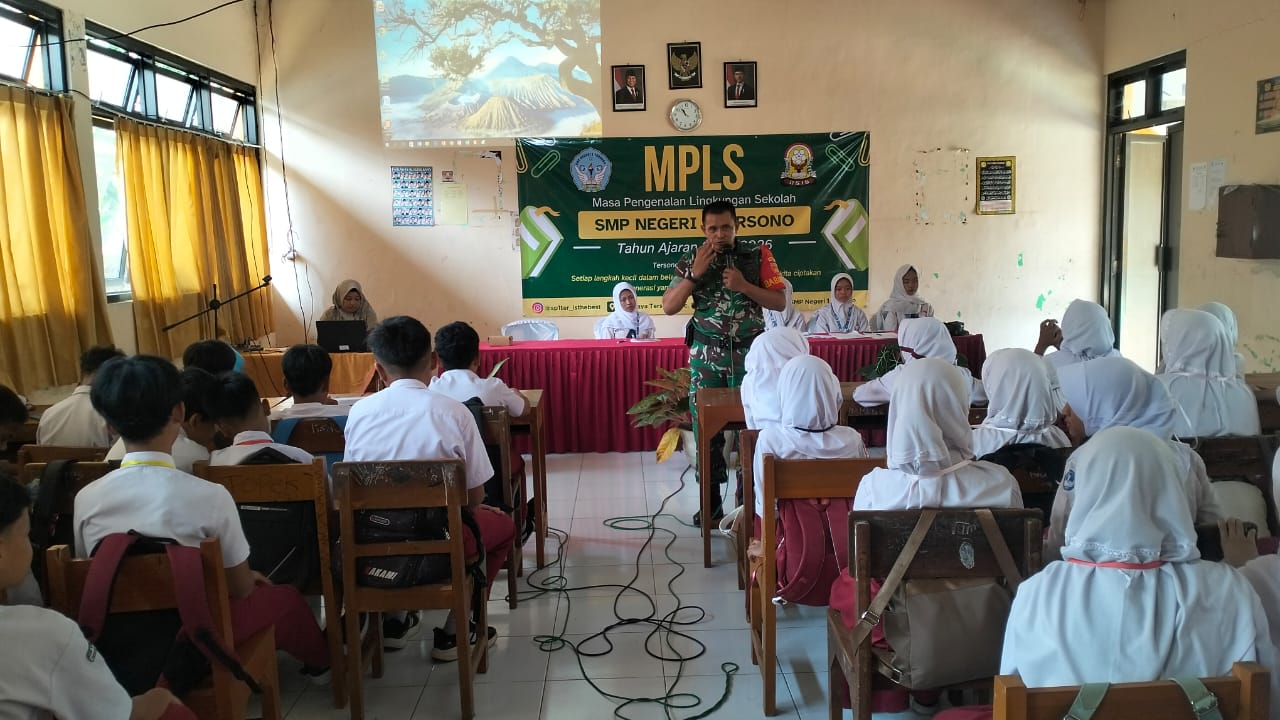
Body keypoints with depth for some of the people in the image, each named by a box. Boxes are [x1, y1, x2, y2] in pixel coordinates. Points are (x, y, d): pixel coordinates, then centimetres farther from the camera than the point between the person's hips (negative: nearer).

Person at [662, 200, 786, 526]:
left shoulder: (758, 255, 1)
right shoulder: (692, 260, 3)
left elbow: (780, 302, -1)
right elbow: (668, 307, -2)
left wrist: (743, 286, -15)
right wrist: (695, 273, -13)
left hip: (749, 354, -1)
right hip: (707, 355, 1)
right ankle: (711, 501, 14)